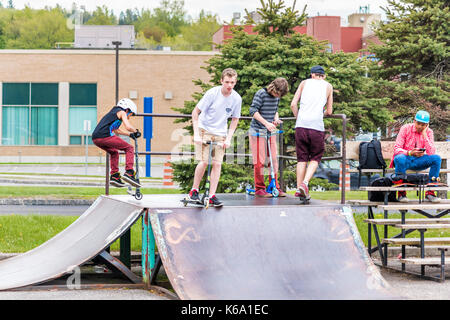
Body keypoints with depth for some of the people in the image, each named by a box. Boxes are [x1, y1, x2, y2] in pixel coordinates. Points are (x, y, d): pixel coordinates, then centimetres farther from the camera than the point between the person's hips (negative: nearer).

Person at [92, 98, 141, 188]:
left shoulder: (113, 112, 34)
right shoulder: (122, 112, 9)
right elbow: (128, 127, -6)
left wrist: (130, 134, 51)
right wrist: (136, 131, 14)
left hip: (95, 139, 8)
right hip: (105, 136, -8)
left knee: (114, 153, 32)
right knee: (129, 148, 5)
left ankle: (114, 176, 24)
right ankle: (129, 173, -9)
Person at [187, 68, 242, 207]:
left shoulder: (236, 99, -7)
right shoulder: (212, 93, -17)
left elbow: (234, 119, 7)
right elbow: (195, 112, -11)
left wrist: (228, 139, -3)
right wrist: (196, 134, -17)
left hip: (220, 133, 3)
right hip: (204, 130, -3)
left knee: (217, 164, -6)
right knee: (204, 161, -13)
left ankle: (212, 196, -1)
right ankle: (194, 191, 5)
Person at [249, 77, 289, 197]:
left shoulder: (277, 96, 7)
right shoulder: (261, 94, -13)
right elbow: (253, 111, -18)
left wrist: (276, 118, -1)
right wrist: (266, 123, -25)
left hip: (271, 132, 6)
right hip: (258, 131, -6)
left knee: (274, 159, 5)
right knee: (259, 161, -4)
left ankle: (275, 186, 12)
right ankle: (259, 188, 3)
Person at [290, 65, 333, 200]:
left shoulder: (304, 83, 17)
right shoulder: (328, 86, 16)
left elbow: (293, 104, 9)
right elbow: (329, 112, 16)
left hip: (301, 124, 2)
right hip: (317, 125, -2)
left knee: (302, 158, 9)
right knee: (315, 158, 8)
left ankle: (299, 188, 2)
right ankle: (305, 183, -13)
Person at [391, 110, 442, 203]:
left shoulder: (429, 132, 0)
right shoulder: (405, 128, -7)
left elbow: (431, 153, -13)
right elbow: (396, 149, -14)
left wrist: (424, 134, -16)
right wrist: (410, 153, -32)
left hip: (418, 161, 3)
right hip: (405, 158, -3)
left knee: (436, 158, -22)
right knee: (400, 158, -39)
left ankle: (430, 192, -19)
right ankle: (401, 192, -26)